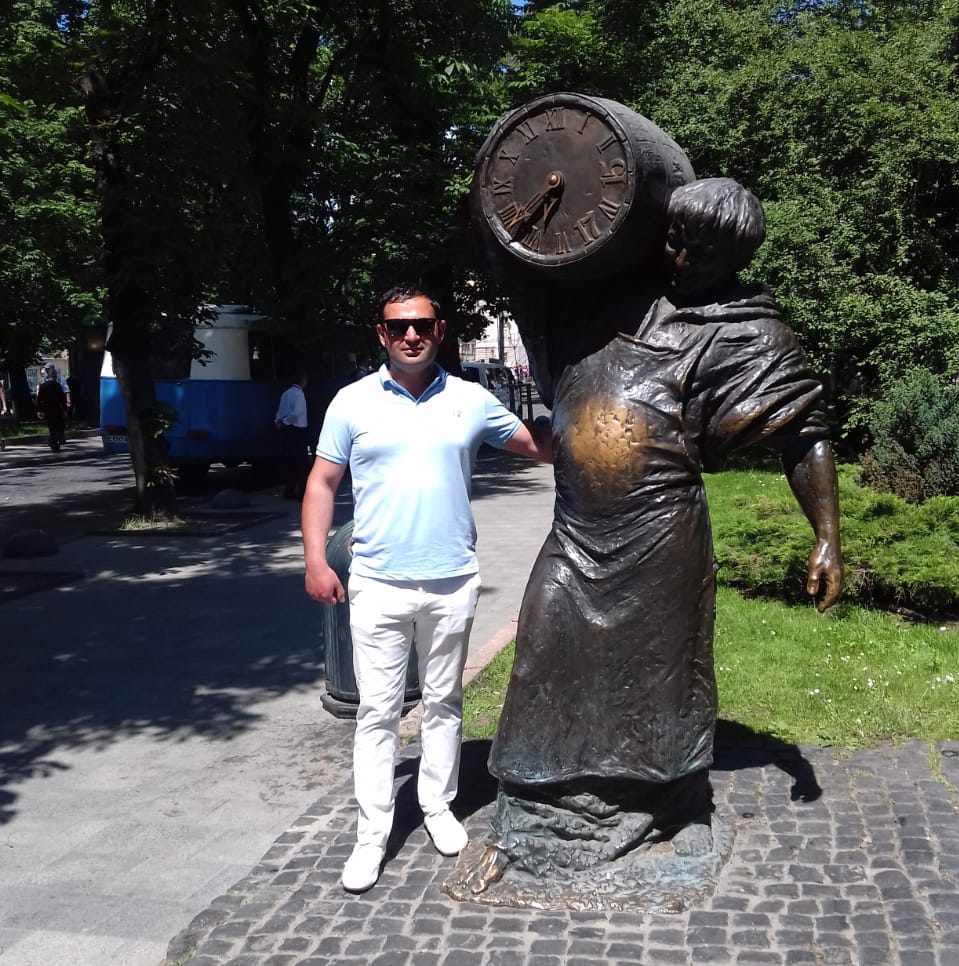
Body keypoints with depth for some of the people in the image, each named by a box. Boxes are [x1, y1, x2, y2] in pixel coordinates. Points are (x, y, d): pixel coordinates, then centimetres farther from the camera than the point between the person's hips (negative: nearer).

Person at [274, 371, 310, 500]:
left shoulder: (286, 393, 13)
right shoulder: (299, 394, -11)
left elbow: (280, 413, 11)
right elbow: (296, 413, -21)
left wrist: (280, 422, -3)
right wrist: (284, 422, -10)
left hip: (286, 430, 8)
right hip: (297, 431, -8)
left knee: (288, 461, 11)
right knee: (302, 463, -3)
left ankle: (289, 491, 14)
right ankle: (302, 492, -4)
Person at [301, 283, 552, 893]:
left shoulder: (471, 401, 3)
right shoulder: (353, 402, 0)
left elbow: (540, 448, 11)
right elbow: (322, 483, 3)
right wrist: (316, 560, -4)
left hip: (452, 583, 1)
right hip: (378, 584, -1)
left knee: (444, 702, 14)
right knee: (377, 711, 3)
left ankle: (439, 805, 31)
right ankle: (373, 833, 13)